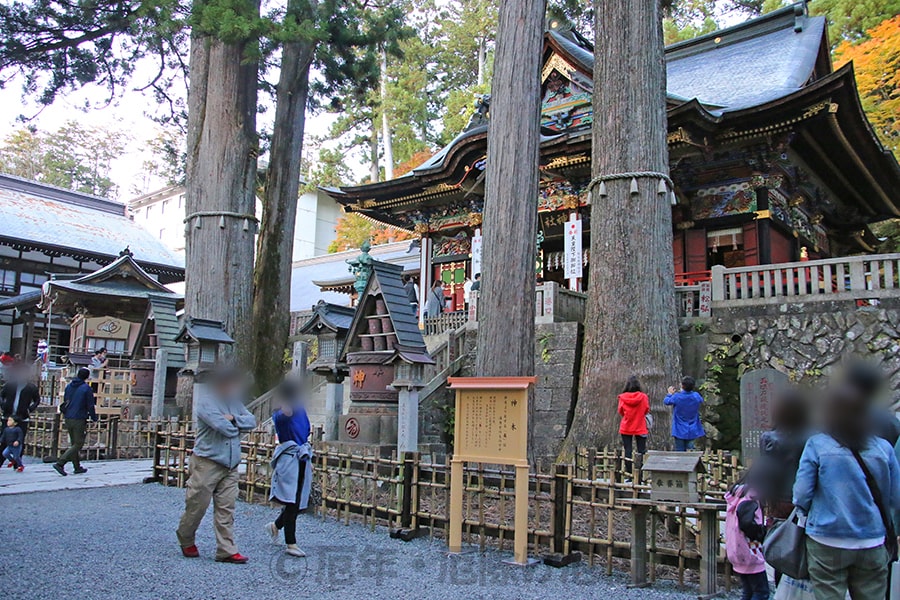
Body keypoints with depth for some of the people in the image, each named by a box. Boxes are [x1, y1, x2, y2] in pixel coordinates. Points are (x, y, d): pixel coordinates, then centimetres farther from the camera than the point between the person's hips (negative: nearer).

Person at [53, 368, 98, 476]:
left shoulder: (69, 386, 10)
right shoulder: (87, 388, -10)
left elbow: (65, 402, 18)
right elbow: (90, 406, -9)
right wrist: (94, 418, 5)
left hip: (68, 419, 7)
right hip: (79, 420, -7)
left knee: (74, 443, 15)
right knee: (78, 444, -1)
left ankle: (77, 467, 19)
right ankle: (60, 463, -13)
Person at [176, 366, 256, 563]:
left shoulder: (234, 401, 12)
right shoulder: (204, 400, -12)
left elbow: (251, 421, 6)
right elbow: (224, 427, -22)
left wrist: (234, 419, -11)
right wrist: (238, 427, -2)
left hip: (230, 465, 6)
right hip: (207, 463, -6)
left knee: (226, 508, 4)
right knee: (197, 505, 6)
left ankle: (226, 550, 7)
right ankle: (186, 540, 31)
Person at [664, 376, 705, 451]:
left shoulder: (677, 397, -18)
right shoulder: (696, 396, -10)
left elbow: (666, 401, 1)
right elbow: (701, 400, 16)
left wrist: (670, 393, 22)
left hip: (680, 431, -3)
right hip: (692, 431, 3)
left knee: (680, 451, 5)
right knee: (690, 449, 14)